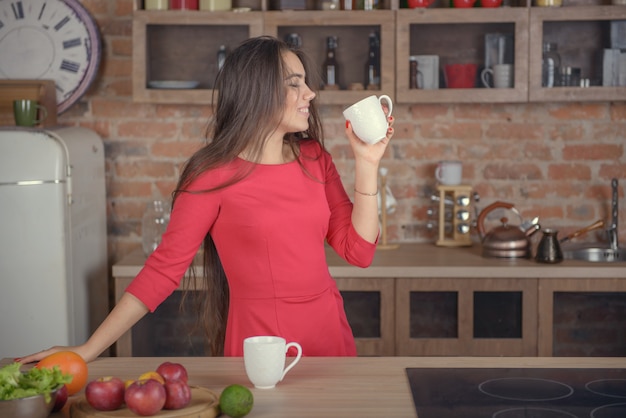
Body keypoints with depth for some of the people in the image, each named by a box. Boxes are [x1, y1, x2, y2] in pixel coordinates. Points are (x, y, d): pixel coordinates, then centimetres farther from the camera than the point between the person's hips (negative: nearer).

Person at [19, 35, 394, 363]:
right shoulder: (214, 175, -12)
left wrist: (367, 164, -7)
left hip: (330, 333, 5)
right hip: (257, 343, -5)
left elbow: (359, 251, 1)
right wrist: (88, 351, -14)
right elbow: (164, 270, -10)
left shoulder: (315, 158, 3)